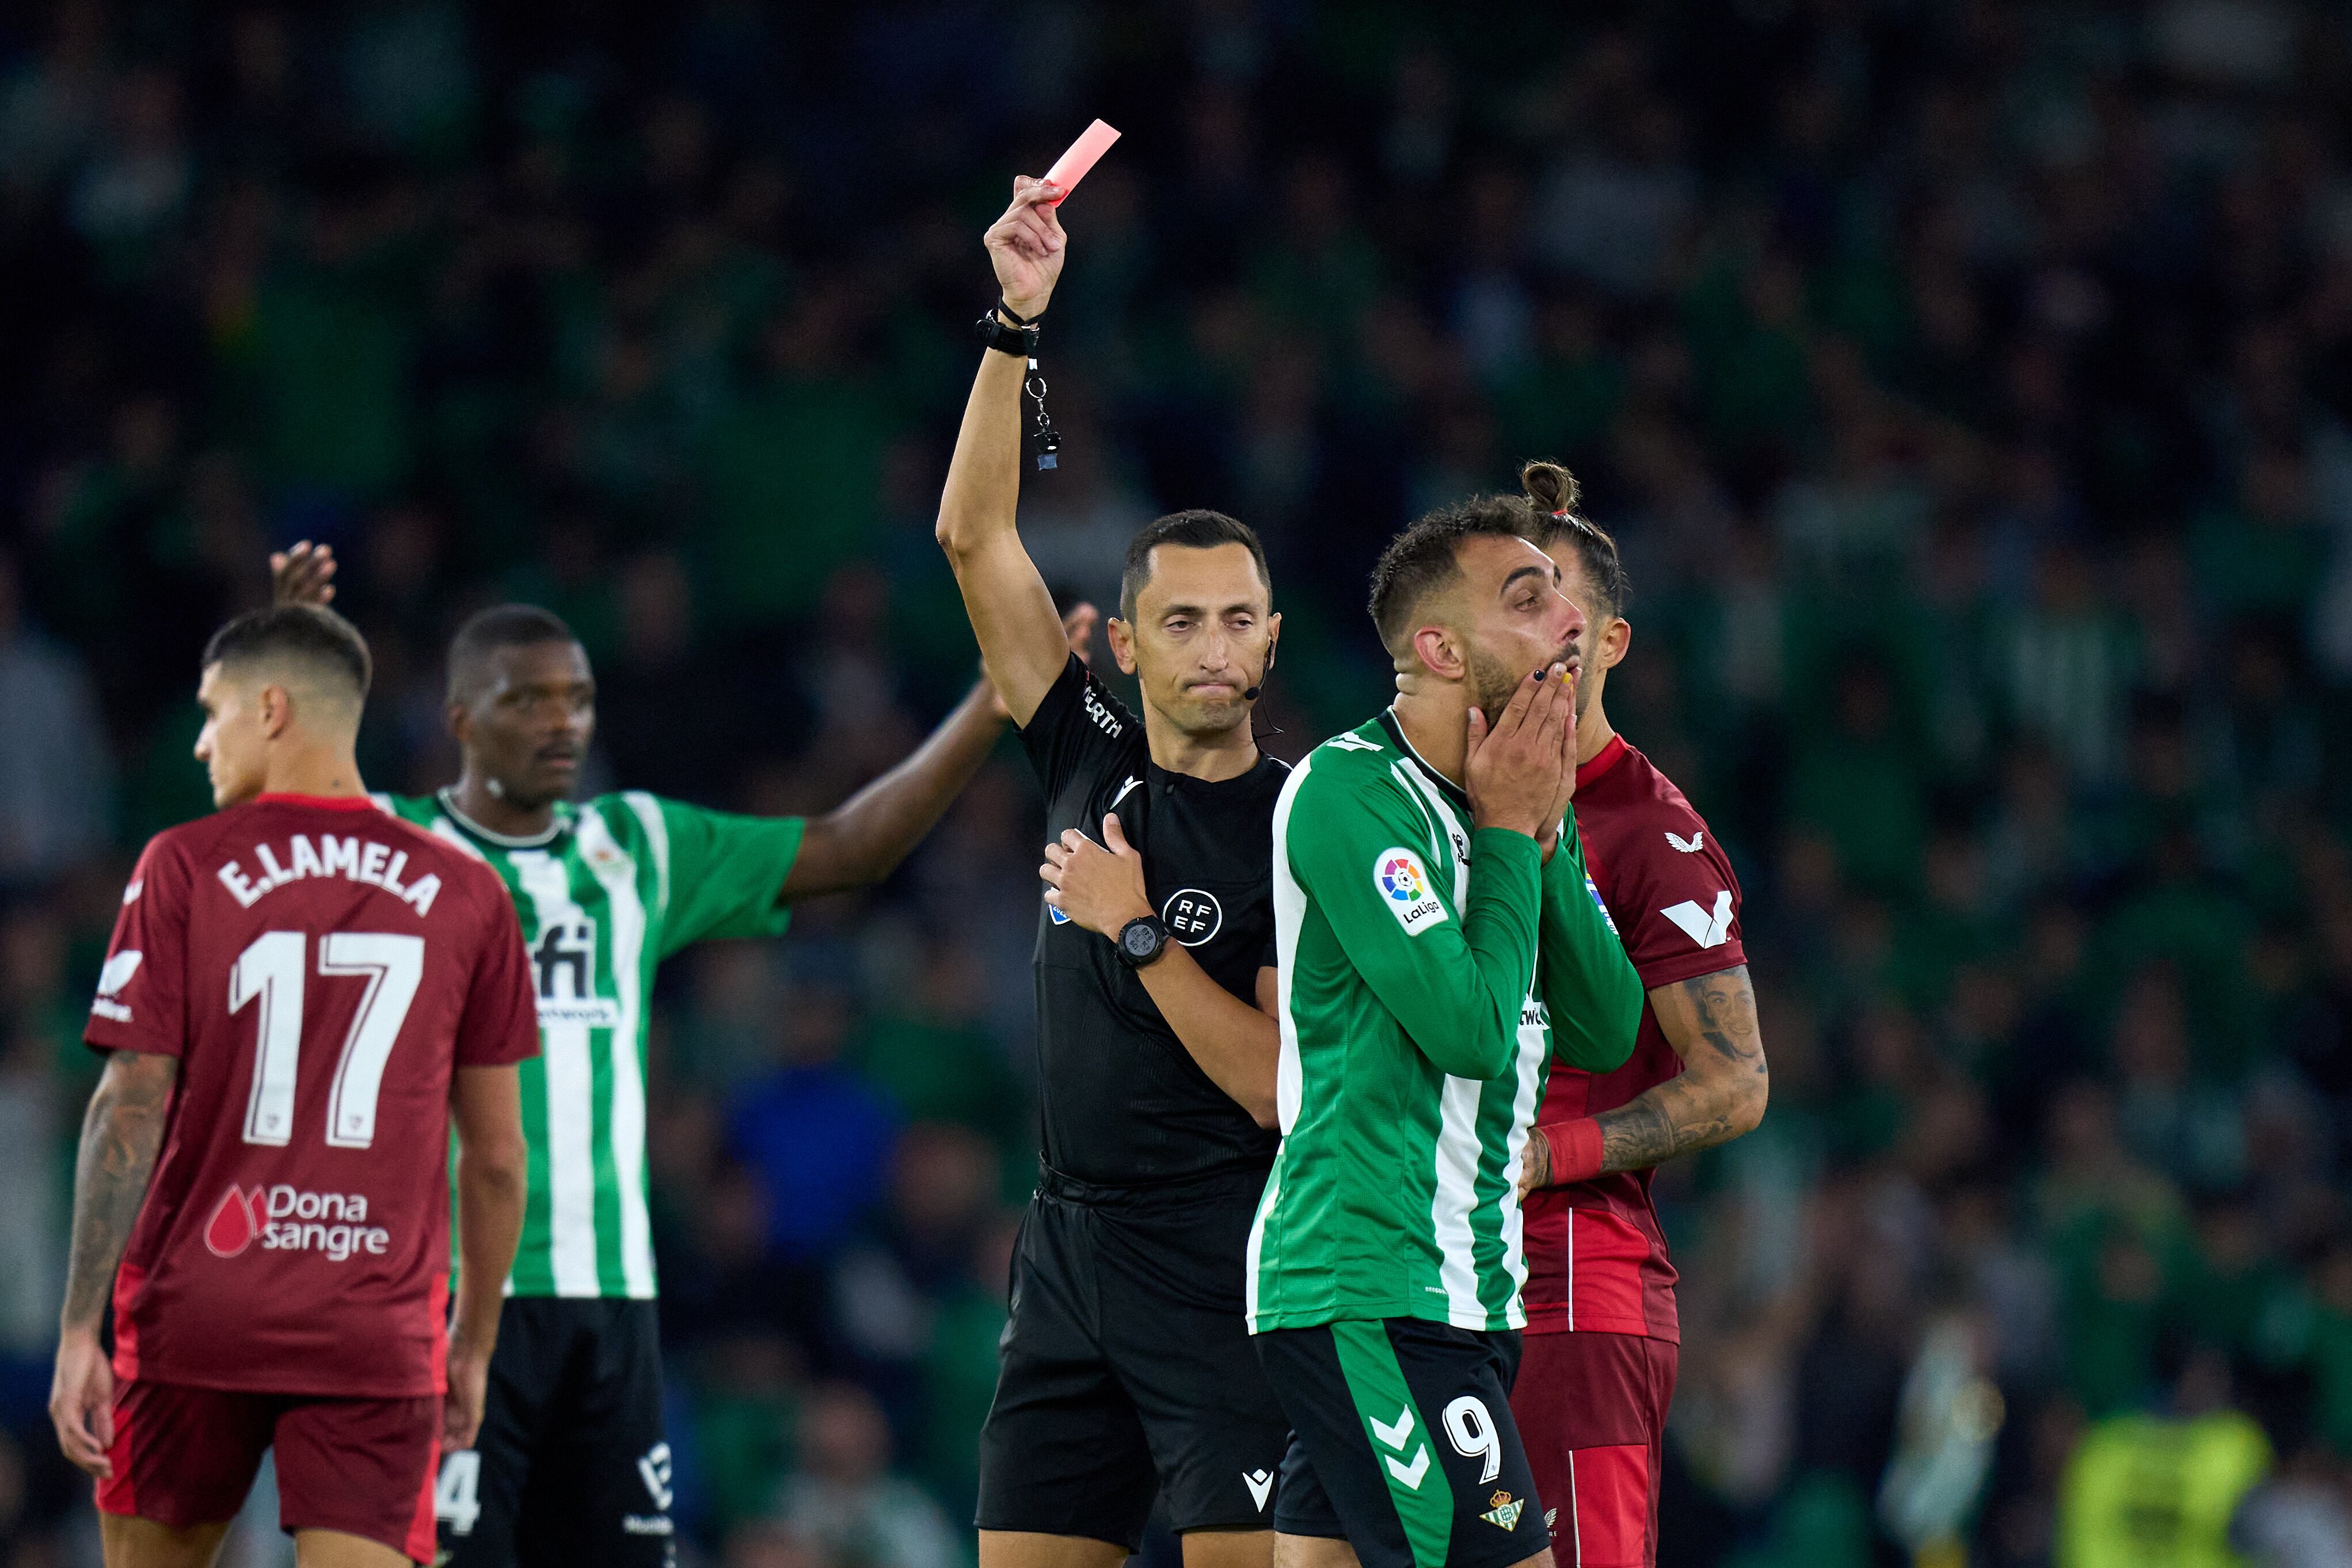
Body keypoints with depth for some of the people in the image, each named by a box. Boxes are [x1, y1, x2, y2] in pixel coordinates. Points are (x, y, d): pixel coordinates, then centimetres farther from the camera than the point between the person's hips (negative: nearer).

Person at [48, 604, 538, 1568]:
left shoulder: (183, 869, -2)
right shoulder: (465, 895, 5)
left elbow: (130, 1111, -6)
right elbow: (496, 1154, 8)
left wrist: (78, 1331, -4)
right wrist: (475, 1339, 19)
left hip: (196, 1315, -1)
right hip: (379, 1340, 1)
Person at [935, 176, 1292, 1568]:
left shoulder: (1301, 832, -6)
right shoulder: (1093, 758, 8)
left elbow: (1280, 1087, -12)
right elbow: (975, 535, 6)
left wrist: (1139, 931, -15)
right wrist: (1016, 320, -1)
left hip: (1224, 1267, -6)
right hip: (1069, 1241, 6)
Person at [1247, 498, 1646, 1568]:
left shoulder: (1531, 804, 14)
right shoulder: (1348, 789, -13)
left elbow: (1606, 1033, 10)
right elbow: (1470, 1028, -20)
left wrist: (1545, 836, 0)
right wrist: (1508, 834, -8)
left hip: (1463, 1292, 9)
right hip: (1370, 1301, -9)